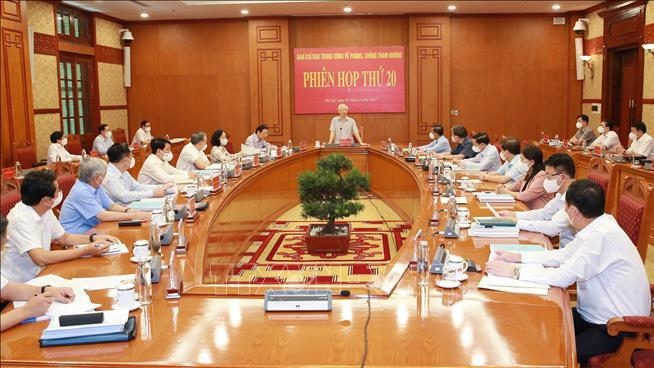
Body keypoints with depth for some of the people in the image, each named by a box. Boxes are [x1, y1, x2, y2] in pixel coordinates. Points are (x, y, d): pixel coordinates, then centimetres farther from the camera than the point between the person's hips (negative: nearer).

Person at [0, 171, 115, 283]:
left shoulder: (45, 210, 0)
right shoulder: (20, 218, -23)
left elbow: (64, 238, 13)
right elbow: (41, 258, -30)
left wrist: (94, 238, -2)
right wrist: (85, 250, -27)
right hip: (18, 284, -7)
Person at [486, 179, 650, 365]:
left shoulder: (603, 235, -28)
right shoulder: (597, 227, -1)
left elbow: (563, 277, -27)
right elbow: (564, 255, 10)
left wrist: (513, 271, -21)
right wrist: (518, 257, 3)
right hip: (595, 315, 8)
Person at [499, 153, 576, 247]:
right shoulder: (562, 194, 3)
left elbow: (553, 228, -28)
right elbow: (545, 213, 14)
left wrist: (517, 223, -22)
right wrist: (514, 215, 3)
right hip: (563, 246, 7)